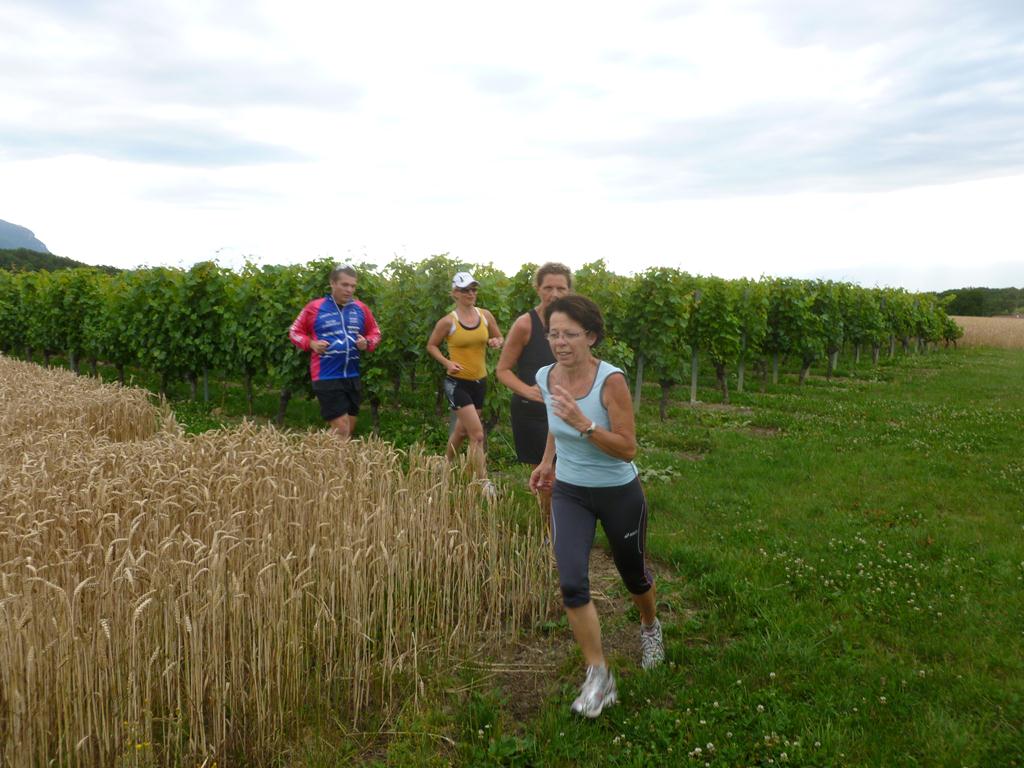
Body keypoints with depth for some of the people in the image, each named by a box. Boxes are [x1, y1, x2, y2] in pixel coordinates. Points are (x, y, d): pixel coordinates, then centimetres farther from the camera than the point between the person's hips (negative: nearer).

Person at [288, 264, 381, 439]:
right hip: (327, 377, -5)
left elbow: (375, 333, 17)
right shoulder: (315, 307, -5)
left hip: (353, 377, 5)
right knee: (342, 432, -8)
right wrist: (311, 344, -12)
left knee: (349, 431, 15)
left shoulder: (361, 309, 4)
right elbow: (295, 332, 6)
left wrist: (367, 343, -5)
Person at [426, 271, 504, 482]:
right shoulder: (448, 322, -10)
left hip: (480, 381, 6)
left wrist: (496, 342, -9)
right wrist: (447, 362, -14)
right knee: (477, 434, -15)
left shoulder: (485, 315, 2)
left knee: (462, 430, 21)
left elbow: (499, 338, 14)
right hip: (457, 383, -5)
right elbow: (431, 346, 2)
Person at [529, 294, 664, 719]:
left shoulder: (611, 380, -25)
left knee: (633, 576, 18)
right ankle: (599, 678, 3)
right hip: (569, 492, 3)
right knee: (572, 584, -12)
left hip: (619, 494, -3)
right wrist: (548, 461, 16)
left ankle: (650, 627, 53)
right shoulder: (545, 376, -8)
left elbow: (628, 449, -24)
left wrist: (583, 423, -36)